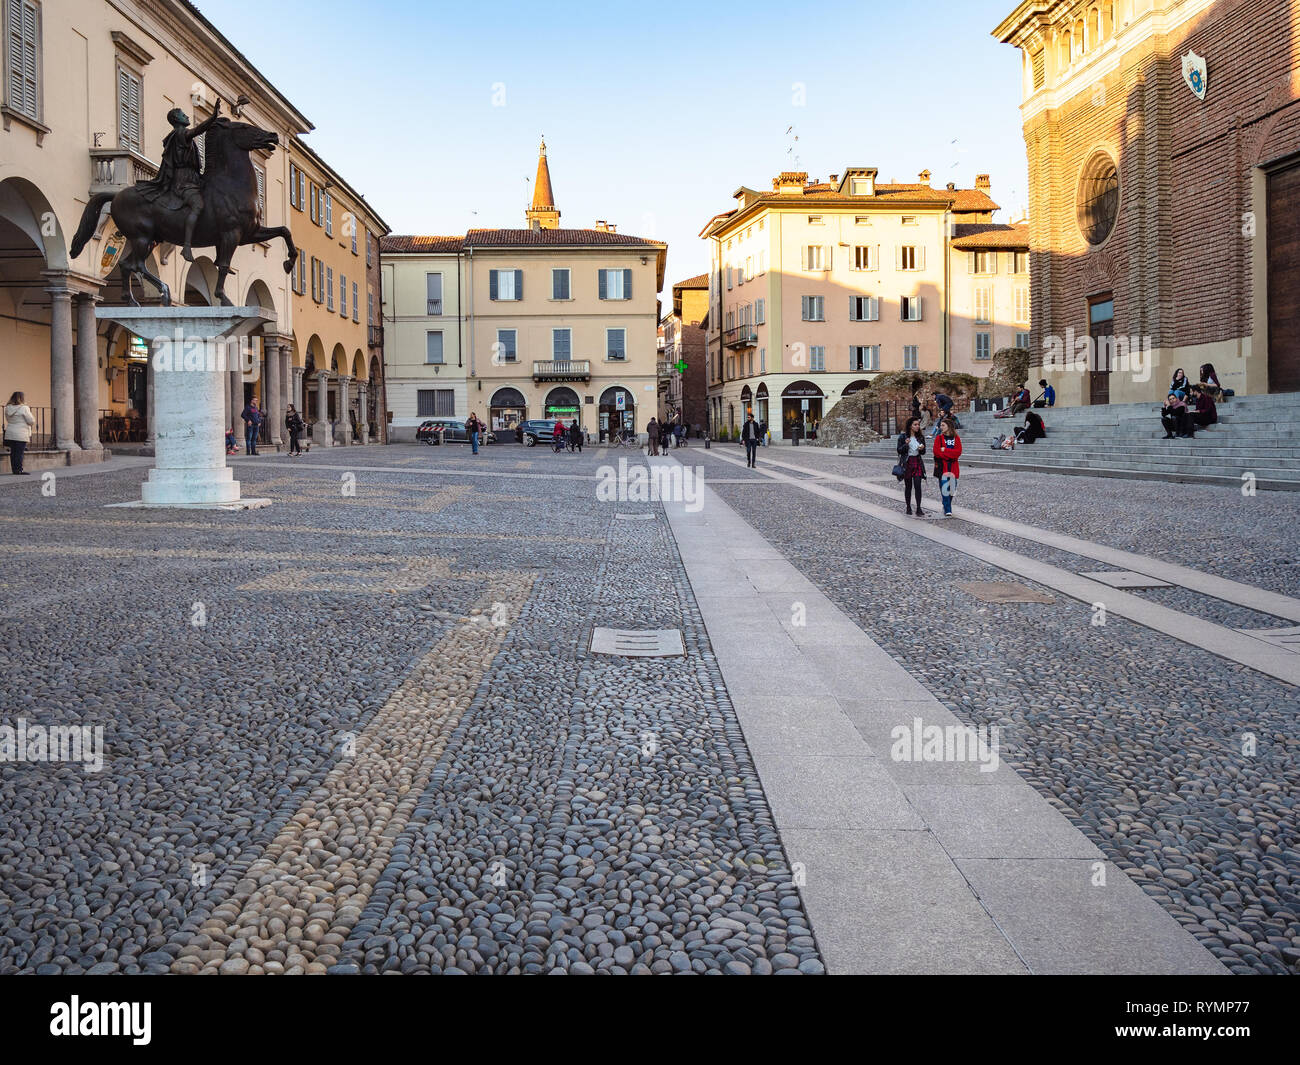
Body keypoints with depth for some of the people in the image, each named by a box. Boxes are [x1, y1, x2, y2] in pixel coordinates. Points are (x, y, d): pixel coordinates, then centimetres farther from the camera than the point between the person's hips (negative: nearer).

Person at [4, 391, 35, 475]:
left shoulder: (8, 408, 7)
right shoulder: (24, 408, -12)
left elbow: (8, 420, 18)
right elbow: (31, 421, -9)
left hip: (10, 434, 6)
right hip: (21, 435, -6)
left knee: (13, 452, 11)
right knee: (20, 452, -3)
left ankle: (14, 469, 15)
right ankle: (19, 470, -2)